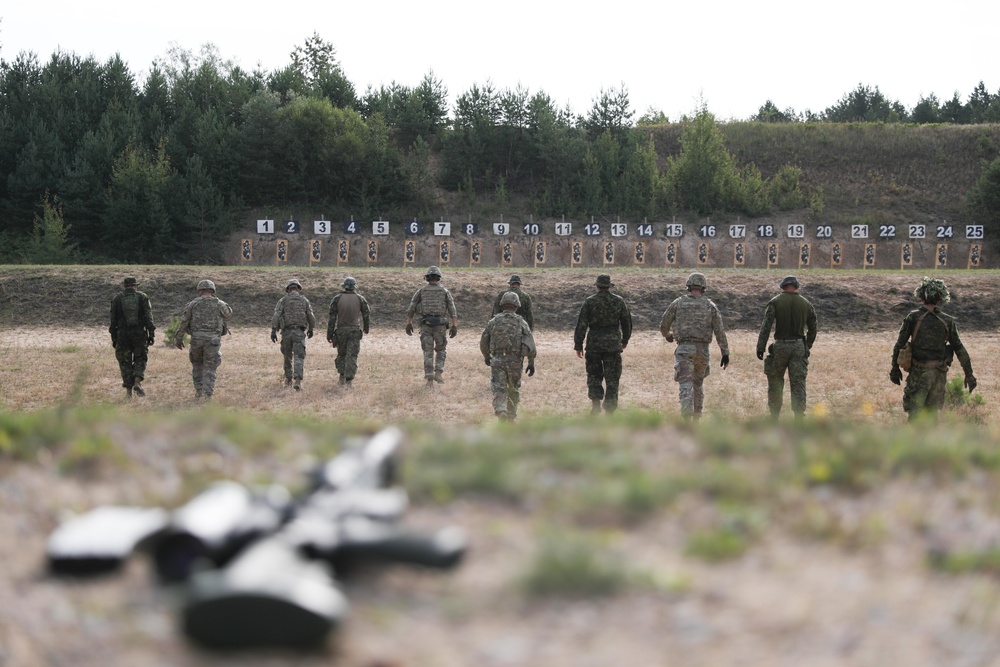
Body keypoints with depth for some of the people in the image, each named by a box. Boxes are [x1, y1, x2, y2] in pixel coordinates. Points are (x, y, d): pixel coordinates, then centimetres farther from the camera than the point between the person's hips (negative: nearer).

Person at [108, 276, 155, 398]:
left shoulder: (117, 299, 6)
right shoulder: (142, 297, 3)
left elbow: (113, 319, 6)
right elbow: (148, 317, -4)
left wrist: (113, 338, 10)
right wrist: (151, 334, -3)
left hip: (122, 334, 1)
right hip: (139, 334, -1)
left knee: (125, 362, 7)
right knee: (140, 360, 10)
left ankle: (128, 390, 3)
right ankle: (137, 382, -13)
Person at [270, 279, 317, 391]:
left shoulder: (283, 300, 1)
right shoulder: (304, 300, 6)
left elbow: (276, 316, -9)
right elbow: (311, 317, 6)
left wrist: (273, 331, -10)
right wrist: (310, 329, 23)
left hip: (286, 332, 0)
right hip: (299, 332, 0)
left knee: (288, 356, 19)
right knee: (299, 357, -6)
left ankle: (288, 379, 30)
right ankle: (298, 381, -25)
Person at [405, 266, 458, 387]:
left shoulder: (421, 291, 7)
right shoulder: (445, 291, 4)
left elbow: (411, 308, 4)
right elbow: (452, 310, -2)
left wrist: (409, 324, 10)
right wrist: (454, 327, -1)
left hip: (426, 325, 1)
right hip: (440, 325, -1)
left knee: (428, 353, 5)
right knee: (441, 350, 20)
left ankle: (430, 380, 0)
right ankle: (438, 373, 4)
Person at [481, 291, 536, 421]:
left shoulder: (493, 321, 3)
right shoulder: (521, 322, 0)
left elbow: (483, 342, 10)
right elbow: (530, 344, -6)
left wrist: (486, 356, 27)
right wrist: (531, 362, 2)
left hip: (497, 361, 0)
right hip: (514, 362, 1)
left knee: (499, 391, -3)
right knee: (513, 391, 18)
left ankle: (501, 413, -27)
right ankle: (511, 418, 27)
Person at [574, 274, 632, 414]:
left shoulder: (590, 301, -4)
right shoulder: (619, 301, 2)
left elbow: (581, 325, -5)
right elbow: (627, 322, 11)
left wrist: (578, 345, 0)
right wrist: (625, 340, 26)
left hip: (594, 344, -1)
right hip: (613, 344, 1)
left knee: (594, 375, 14)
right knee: (612, 378, 4)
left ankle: (595, 404, 4)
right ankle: (610, 409, 0)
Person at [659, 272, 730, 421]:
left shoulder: (678, 303, 4)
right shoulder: (710, 306, 5)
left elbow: (664, 325, 10)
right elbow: (720, 331, 0)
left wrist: (667, 335, 33)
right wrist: (725, 353, 3)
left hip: (684, 349, -2)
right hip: (702, 350, 2)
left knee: (686, 385, -11)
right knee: (698, 383, 21)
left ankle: (687, 418, -29)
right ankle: (697, 417, 27)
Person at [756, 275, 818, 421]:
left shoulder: (775, 302, -4)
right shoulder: (806, 304, 5)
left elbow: (766, 326, -11)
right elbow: (812, 329, 10)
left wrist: (760, 347, -12)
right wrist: (807, 347, 23)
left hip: (780, 346, -2)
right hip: (799, 346, 2)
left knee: (775, 382, 12)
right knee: (798, 383, 1)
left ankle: (774, 417, 18)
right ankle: (799, 417, -7)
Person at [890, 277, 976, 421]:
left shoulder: (913, 317, -5)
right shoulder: (947, 321, 1)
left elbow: (899, 344, -4)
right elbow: (959, 349, 2)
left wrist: (895, 368, 7)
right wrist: (969, 374, 7)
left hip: (919, 373, -3)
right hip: (939, 374, 3)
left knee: (914, 412, -2)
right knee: (931, 414, 15)